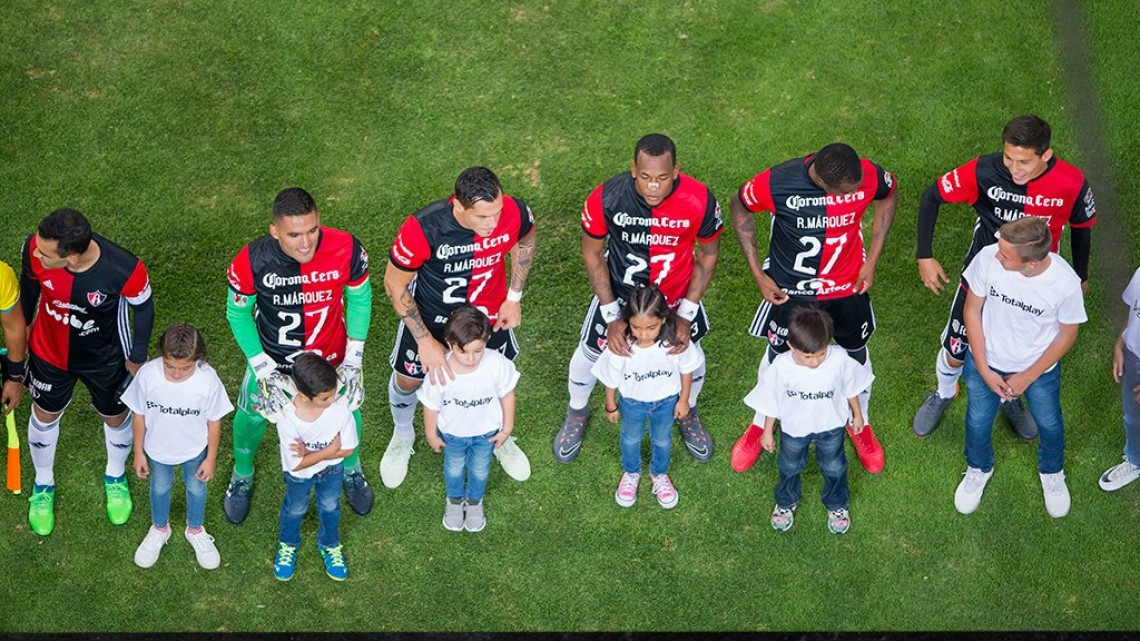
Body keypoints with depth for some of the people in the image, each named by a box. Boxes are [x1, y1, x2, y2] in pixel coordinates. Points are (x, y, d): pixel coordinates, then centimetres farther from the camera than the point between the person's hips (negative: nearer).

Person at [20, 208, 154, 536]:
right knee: (44, 416, 23)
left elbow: (143, 307, -16)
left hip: (106, 359, -1)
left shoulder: (125, 270, -40)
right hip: (49, 351, 2)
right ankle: (43, 484, 54)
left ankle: (115, 476, 57)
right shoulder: (35, 249, -33)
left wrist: (137, 357, -2)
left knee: (116, 417, 24)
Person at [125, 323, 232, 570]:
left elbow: (214, 421, -16)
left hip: (194, 449, 0)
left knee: (196, 487, 25)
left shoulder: (208, 380, -33)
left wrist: (211, 459, -5)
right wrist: (139, 453, -3)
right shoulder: (147, 374, -32)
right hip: (158, 449, 0)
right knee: (160, 487, 27)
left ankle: (195, 530, 55)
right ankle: (160, 529, 56)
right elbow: (139, 415, -14)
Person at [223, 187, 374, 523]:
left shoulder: (347, 250, -32)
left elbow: (359, 299, -11)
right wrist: (264, 370, -15)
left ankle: (351, 469, 55)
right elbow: (237, 314, -14)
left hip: (331, 356, 1)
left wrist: (353, 360, -8)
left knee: (347, 410, 21)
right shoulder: (252, 262, -33)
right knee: (253, 416, 17)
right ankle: (242, 477, 50)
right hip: (273, 357, -1)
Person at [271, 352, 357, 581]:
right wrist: (329, 450, -29)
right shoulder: (287, 418, -39)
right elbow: (297, 464, -29)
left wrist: (311, 453, -29)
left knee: (330, 507, 27)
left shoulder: (340, 408, -35)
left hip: (332, 469, 2)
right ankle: (288, 545, 58)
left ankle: (329, 545, 58)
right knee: (295, 509, 25)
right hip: (300, 475, -2)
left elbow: (348, 449, -22)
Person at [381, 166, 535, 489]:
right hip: (430, 317, -2)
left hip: (489, 314, 2)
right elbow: (395, 285, -22)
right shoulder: (422, 229, -40)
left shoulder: (514, 213, -32)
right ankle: (402, 435, 55)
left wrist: (514, 297, -7)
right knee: (408, 379, 21)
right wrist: (425, 340, -21)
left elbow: (525, 242, -4)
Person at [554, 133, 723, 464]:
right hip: (618, 292, 0)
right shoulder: (606, 198, -33)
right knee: (589, 353, 15)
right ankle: (577, 412, 49)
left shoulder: (699, 201, -32)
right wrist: (612, 316, -16)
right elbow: (592, 253, -15)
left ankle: (688, 412, 54)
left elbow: (708, 254, -12)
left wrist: (686, 314, -13)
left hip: (677, 296, 1)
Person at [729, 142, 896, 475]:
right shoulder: (777, 183, -33)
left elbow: (890, 195, -2)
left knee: (856, 354, 22)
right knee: (779, 357, 20)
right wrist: (758, 275, -10)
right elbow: (740, 208, -11)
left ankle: (860, 423, 50)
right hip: (789, 290, -1)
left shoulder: (869, 176, -28)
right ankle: (763, 423, 48)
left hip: (848, 286, 2)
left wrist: (871, 261, -4)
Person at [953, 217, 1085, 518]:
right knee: (978, 422, 19)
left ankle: (1052, 472, 55)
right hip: (986, 361, 1)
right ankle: (979, 469, 53)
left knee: (1049, 425, 22)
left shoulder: (1065, 283, -34)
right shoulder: (987, 258, -32)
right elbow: (972, 310, -14)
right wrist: (984, 370, -12)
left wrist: (1028, 377, -11)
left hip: (1039, 368, -1)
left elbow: (1067, 335, -14)